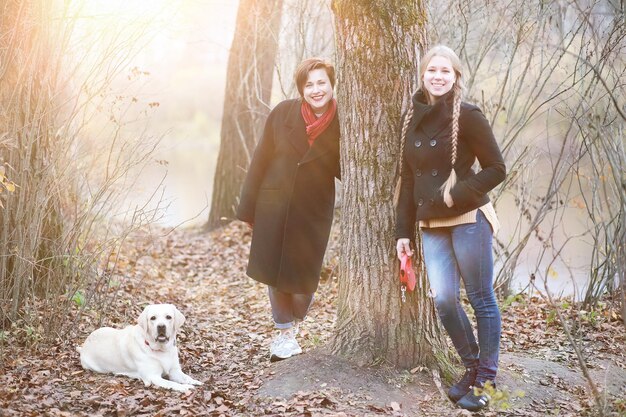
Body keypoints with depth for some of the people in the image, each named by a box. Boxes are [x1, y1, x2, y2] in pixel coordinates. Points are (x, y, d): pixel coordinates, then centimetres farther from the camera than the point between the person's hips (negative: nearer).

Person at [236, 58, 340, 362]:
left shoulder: (341, 124, -9)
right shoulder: (283, 114, -6)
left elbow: (346, 171, -1)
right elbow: (261, 160, -1)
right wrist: (248, 208, 0)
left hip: (313, 212, -1)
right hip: (273, 207, 1)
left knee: (303, 278, 2)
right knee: (275, 274, 9)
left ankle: (293, 326, 33)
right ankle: (284, 331, 31)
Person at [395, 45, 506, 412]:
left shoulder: (468, 116, -8)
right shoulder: (414, 117, 9)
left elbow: (496, 169, -8)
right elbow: (408, 178, 13)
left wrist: (456, 195, -17)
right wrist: (404, 230, 10)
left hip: (468, 220, -5)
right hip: (432, 224, 5)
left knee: (481, 299, 3)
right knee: (444, 300, 1)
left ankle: (486, 378, 14)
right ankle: (472, 367, 21)